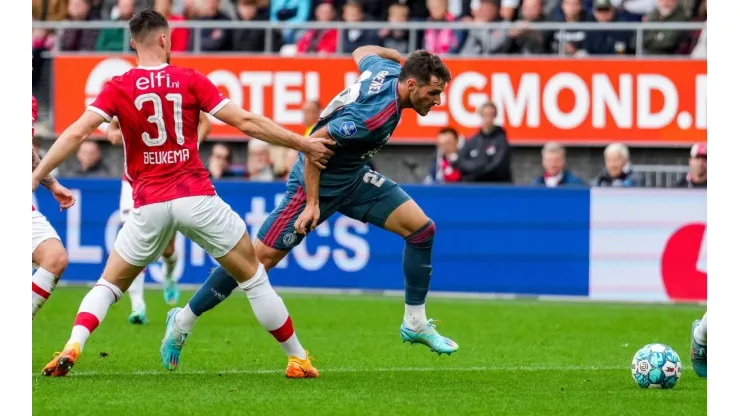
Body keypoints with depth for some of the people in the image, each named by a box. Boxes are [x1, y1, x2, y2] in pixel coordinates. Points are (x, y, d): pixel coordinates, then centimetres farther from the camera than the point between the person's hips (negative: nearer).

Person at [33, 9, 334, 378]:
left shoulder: (118, 88, 3)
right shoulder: (191, 80, 2)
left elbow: (77, 132, -8)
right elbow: (246, 122, 0)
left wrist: (36, 176, -4)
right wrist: (303, 144, 7)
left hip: (148, 205, 1)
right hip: (196, 197, -1)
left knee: (109, 284, 17)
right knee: (252, 276, 12)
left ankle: (72, 347, -6)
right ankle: (297, 358, 12)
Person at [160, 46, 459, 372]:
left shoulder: (389, 70, -8)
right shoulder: (377, 114, -34)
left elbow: (362, 53, 15)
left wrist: (400, 56, 30)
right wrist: (312, 203, -26)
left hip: (354, 177, 9)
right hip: (320, 182, -9)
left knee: (422, 228, -1)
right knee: (261, 257, -7)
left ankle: (415, 324, 11)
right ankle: (184, 320, 9)